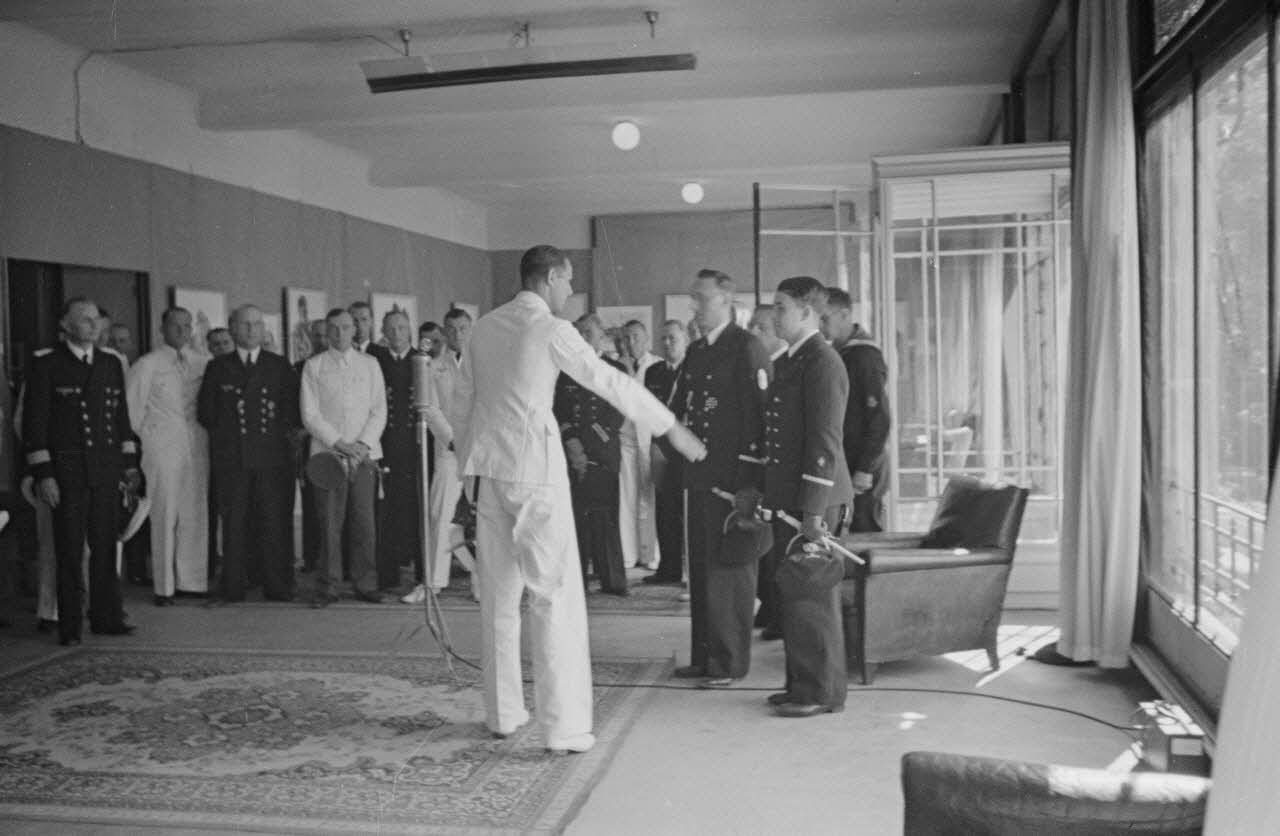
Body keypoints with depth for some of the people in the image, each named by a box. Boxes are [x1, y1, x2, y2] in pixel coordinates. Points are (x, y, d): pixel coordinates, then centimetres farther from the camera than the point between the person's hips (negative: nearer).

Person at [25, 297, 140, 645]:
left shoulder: (111, 364, 13)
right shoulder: (46, 366, -1)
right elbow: (34, 424, -3)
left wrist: (129, 461, 12)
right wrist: (43, 474, -9)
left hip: (106, 467, 4)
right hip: (67, 469, -4)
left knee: (105, 545, 6)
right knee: (70, 549, 0)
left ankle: (106, 616, 15)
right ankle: (70, 625, 7)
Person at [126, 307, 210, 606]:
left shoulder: (203, 364, 8)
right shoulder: (147, 365, -1)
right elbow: (131, 407, 2)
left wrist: (207, 432, 6)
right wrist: (141, 439, 1)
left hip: (197, 446, 3)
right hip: (161, 447, -3)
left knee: (196, 514, 4)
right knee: (164, 515, -2)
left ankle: (193, 580, 13)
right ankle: (164, 586, 4)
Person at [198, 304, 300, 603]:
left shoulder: (280, 366, 12)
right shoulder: (217, 367, 11)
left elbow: (294, 407, 11)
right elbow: (204, 410, 11)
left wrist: (283, 431, 0)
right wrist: (223, 433, 4)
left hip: (273, 456, 0)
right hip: (231, 458, 0)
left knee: (276, 523, -1)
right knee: (233, 524, 1)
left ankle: (278, 587, 5)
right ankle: (231, 588, 7)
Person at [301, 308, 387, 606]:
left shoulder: (369, 364, 13)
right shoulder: (314, 366, 7)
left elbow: (379, 411, 8)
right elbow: (310, 415, 1)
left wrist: (364, 444, -7)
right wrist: (339, 443, -9)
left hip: (364, 454, 1)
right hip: (327, 453, -1)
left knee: (364, 522, -1)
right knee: (330, 523, -3)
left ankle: (365, 585, 7)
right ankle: (327, 587, 4)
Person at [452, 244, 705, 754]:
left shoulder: (484, 327, 9)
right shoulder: (551, 330, -9)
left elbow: (463, 398, 15)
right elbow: (611, 383, -8)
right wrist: (672, 429, -1)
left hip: (489, 464, 7)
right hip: (534, 466, -7)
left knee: (499, 593, 13)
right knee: (556, 595, -2)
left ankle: (503, 713, 23)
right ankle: (565, 728, -2)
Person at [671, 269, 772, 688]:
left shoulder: (747, 348, -7)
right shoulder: (695, 352, 17)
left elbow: (759, 413, -13)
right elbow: (681, 409, 22)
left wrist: (750, 474, -16)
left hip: (733, 478, -8)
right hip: (700, 476, 8)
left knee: (730, 569, -2)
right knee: (700, 569, 12)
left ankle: (730, 662, 6)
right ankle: (703, 657, 20)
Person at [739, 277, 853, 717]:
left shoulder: (822, 362, -13)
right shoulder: (785, 363, 17)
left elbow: (825, 440, -18)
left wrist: (814, 509, -21)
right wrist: (756, 489, 15)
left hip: (812, 499, -9)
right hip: (785, 498, 9)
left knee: (811, 595, -3)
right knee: (790, 594, 14)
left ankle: (822, 692, 7)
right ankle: (802, 683, 24)